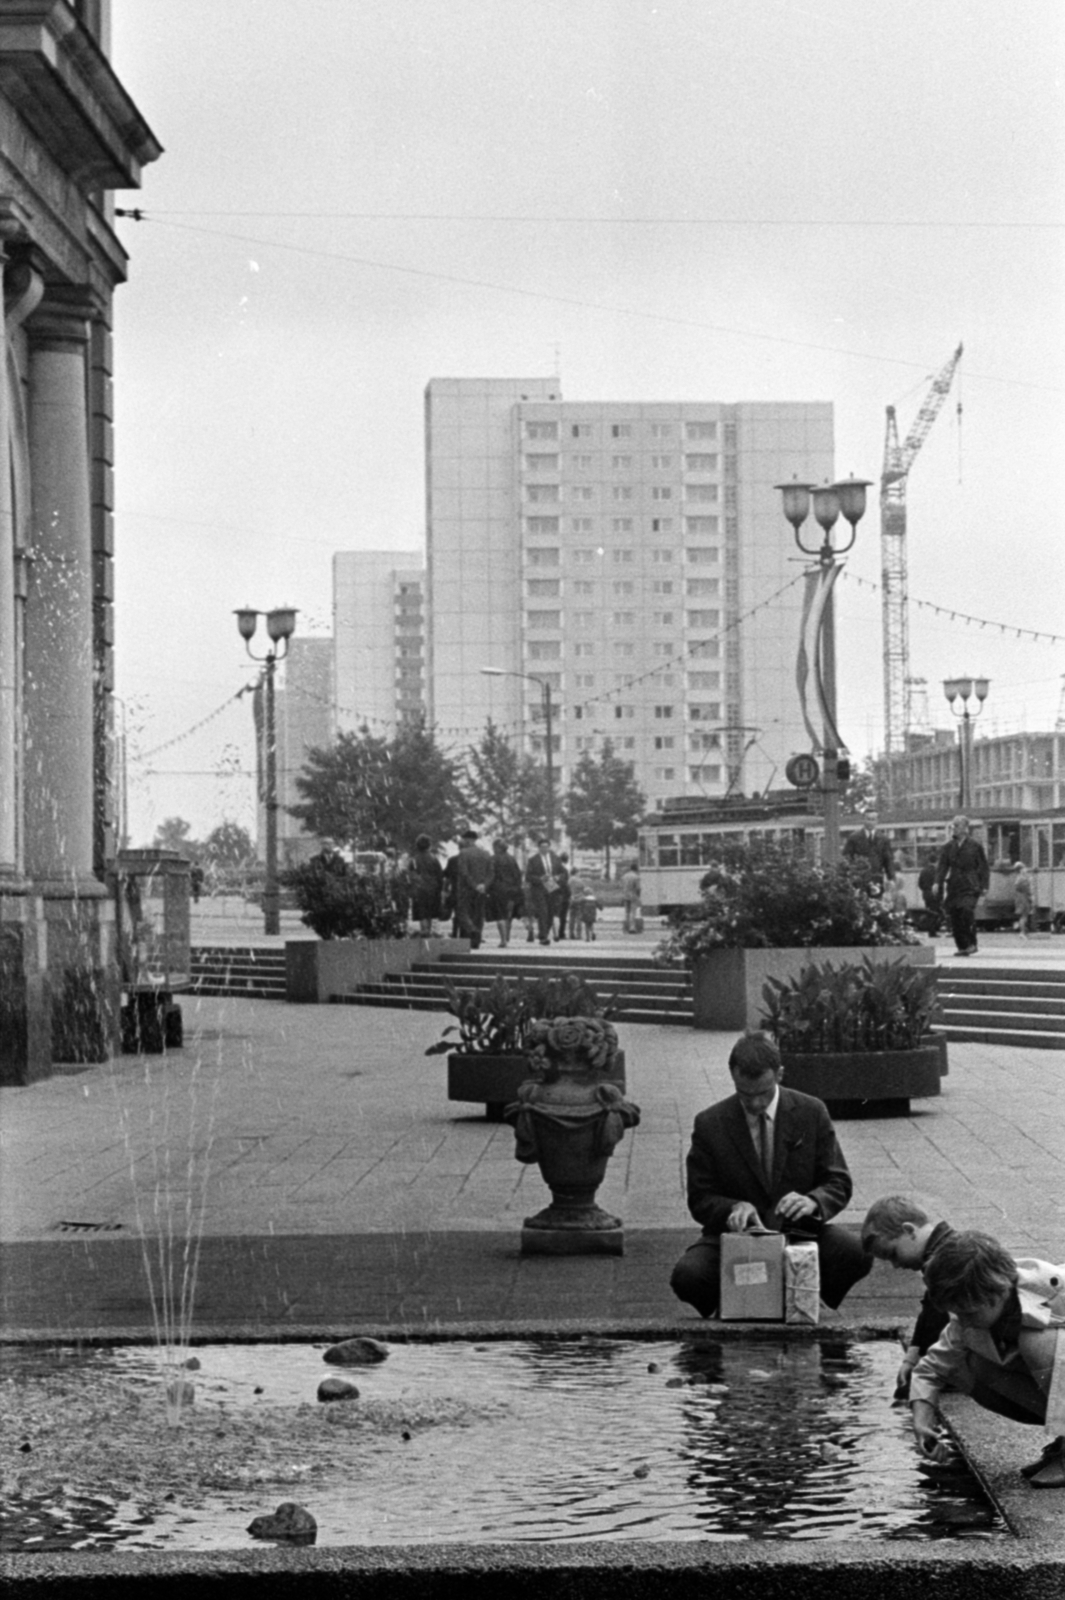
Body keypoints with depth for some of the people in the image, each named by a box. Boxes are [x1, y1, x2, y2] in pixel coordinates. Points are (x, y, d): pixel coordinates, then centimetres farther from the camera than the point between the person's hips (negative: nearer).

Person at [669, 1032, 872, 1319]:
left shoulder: (811, 1112, 0)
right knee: (687, 1276, -31)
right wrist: (732, 1209, -23)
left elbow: (839, 1184, 2)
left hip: (801, 1231, 1)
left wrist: (812, 1202, -22)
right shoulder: (710, 1124, -3)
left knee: (857, 1254, -29)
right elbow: (700, 1200, 0)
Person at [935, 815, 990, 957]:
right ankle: (962, 946, 10)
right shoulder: (948, 846, 11)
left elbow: (983, 867, 6)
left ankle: (971, 944, -11)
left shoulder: (975, 845, 4)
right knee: (954, 916, 0)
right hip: (954, 885, 4)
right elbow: (942, 865, 7)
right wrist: (938, 882, -7)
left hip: (970, 886, -4)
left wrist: (984, 885, 0)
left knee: (967, 910, -21)